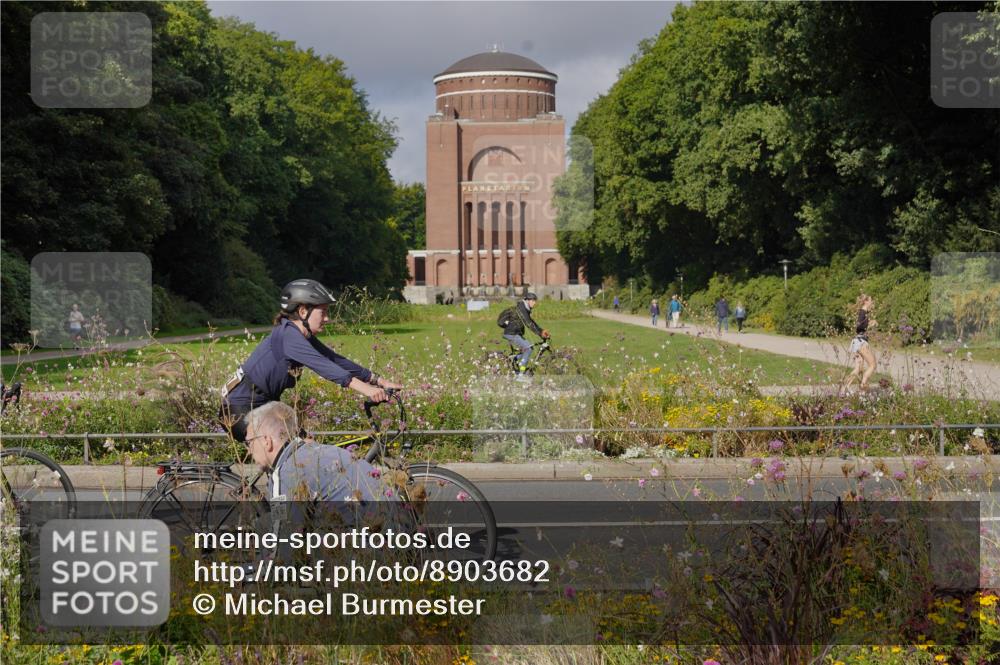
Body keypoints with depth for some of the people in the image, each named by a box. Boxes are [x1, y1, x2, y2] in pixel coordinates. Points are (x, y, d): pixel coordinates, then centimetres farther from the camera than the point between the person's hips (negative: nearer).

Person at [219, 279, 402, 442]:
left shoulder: (305, 337, 7)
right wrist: (363, 387, -44)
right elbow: (321, 365, -35)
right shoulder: (288, 334, -22)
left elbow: (336, 360, 4)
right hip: (241, 408, -9)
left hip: (264, 403, 10)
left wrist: (379, 380, -3)